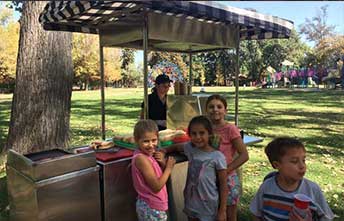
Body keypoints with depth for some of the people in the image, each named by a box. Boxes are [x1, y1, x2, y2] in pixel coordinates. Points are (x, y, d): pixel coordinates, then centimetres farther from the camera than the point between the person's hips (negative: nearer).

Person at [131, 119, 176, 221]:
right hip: (151, 209, -8)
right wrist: (168, 168, -14)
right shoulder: (141, 158, -24)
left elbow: (160, 176, 6)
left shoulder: (150, 153, 0)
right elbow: (156, 187, -23)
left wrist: (163, 163, -12)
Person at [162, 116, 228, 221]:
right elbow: (176, 147, 16)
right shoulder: (190, 148, -5)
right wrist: (164, 150, -4)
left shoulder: (217, 157, -16)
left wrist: (222, 210, -7)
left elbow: (223, 185, -10)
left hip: (209, 206, -4)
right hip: (191, 204, 4)